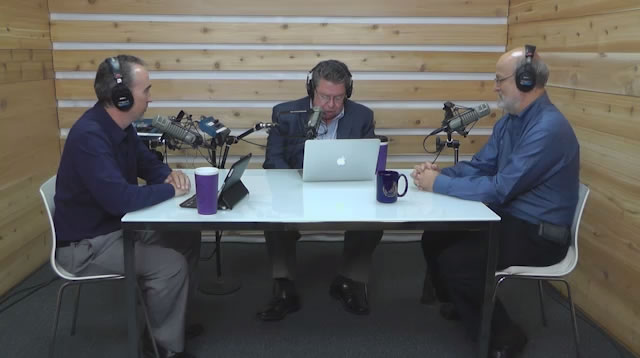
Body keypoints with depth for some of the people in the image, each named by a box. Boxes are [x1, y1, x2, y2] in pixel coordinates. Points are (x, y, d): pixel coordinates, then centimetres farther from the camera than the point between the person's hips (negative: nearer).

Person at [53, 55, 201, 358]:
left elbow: (148, 164, 15)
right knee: (171, 264, -21)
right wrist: (170, 190, -21)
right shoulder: (89, 136, -29)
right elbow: (121, 199, -37)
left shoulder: (121, 126, 1)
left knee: (188, 239, 7)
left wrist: (169, 174, -8)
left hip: (118, 225, 10)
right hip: (85, 244, -9)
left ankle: (169, 314, 23)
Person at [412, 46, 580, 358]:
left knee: (454, 260, -21)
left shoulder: (548, 128, -25)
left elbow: (499, 189, -28)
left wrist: (439, 184, -20)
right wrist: (439, 172, -9)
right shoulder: (509, 120, 6)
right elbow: (479, 166, 10)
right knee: (435, 238, 3)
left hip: (538, 234, -9)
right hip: (508, 218, 9)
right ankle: (459, 306, 25)